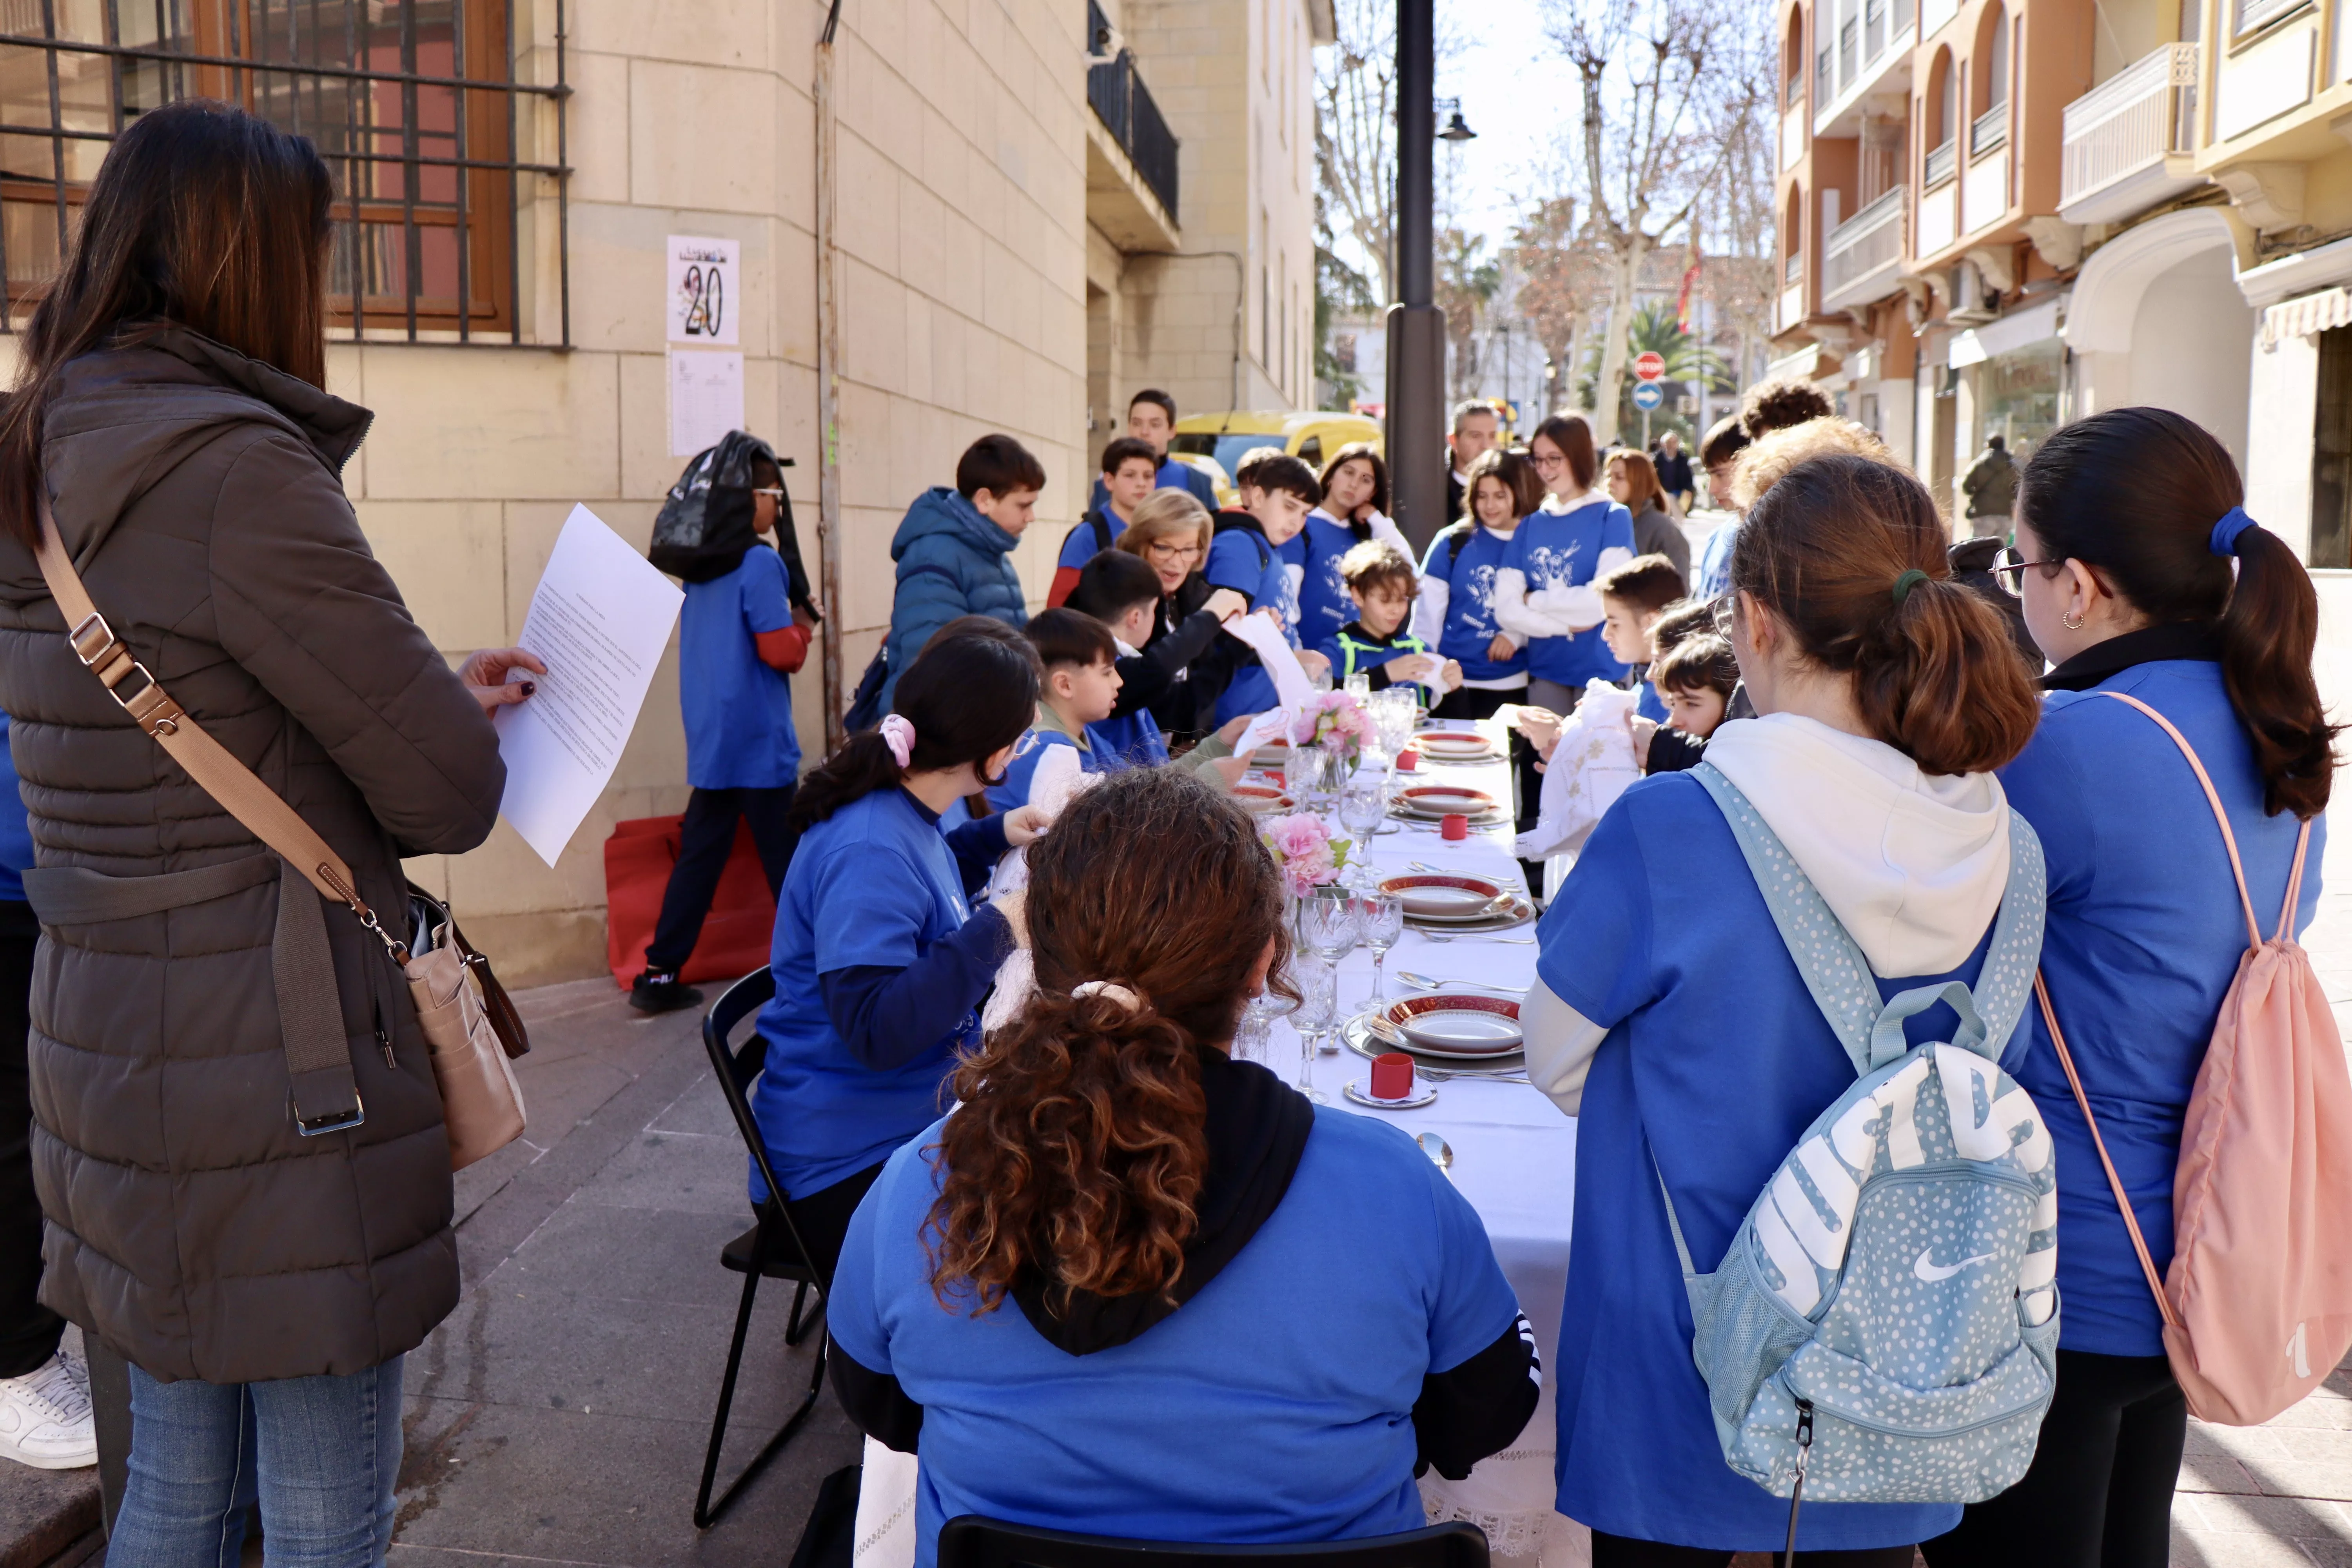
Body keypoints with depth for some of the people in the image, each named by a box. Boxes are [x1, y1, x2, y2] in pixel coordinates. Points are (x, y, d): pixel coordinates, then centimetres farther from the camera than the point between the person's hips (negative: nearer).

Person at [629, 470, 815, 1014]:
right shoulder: (759, 563, -13)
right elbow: (782, 653, -18)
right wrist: (803, 627, 1)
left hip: (709, 742, 7)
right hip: (759, 744, -7)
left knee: (699, 857, 9)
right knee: (787, 863, 2)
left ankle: (659, 973, 8)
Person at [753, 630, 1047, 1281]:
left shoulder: (897, 810, 5)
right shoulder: (869, 852, -23)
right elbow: (876, 1028, -29)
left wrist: (994, 836, 13)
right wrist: (999, 930, -27)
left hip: (920, 1116, 10)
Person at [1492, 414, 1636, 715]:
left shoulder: (1612, 517, -2)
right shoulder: (1530, 524, 7)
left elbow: (1604, 599, -13)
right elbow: (1506, 609, -1)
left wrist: (1534, 600, -3)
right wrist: (1565, 625, -13)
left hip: (1600, 669, -3)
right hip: (1545, 671, 3)